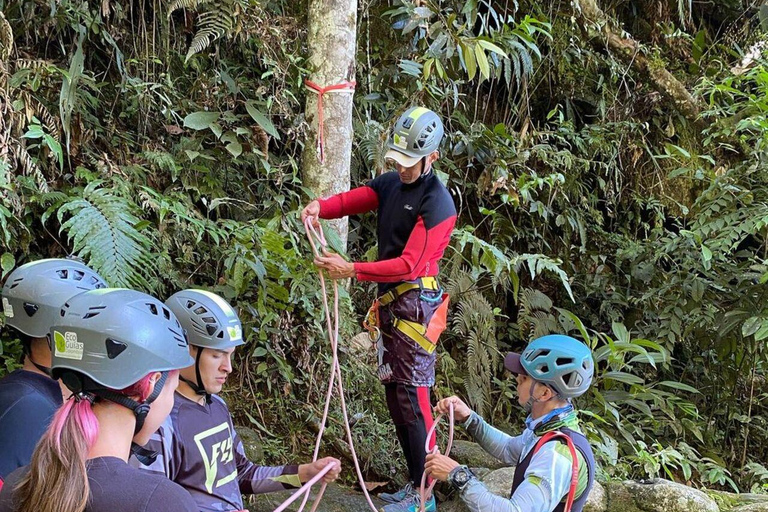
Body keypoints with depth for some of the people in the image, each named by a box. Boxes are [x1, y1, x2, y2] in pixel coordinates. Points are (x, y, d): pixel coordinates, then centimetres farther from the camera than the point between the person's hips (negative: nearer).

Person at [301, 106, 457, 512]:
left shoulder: (436, 203, -16)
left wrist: (351, 270, -24)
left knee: (412, 397, -6)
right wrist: (320, 207, -18)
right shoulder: (392, 183, 9)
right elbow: (351, 200, 5)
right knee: (394, 394, 13)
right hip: (389, 301, 9)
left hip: (415, 304, -9)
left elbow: (408, 264, -21)